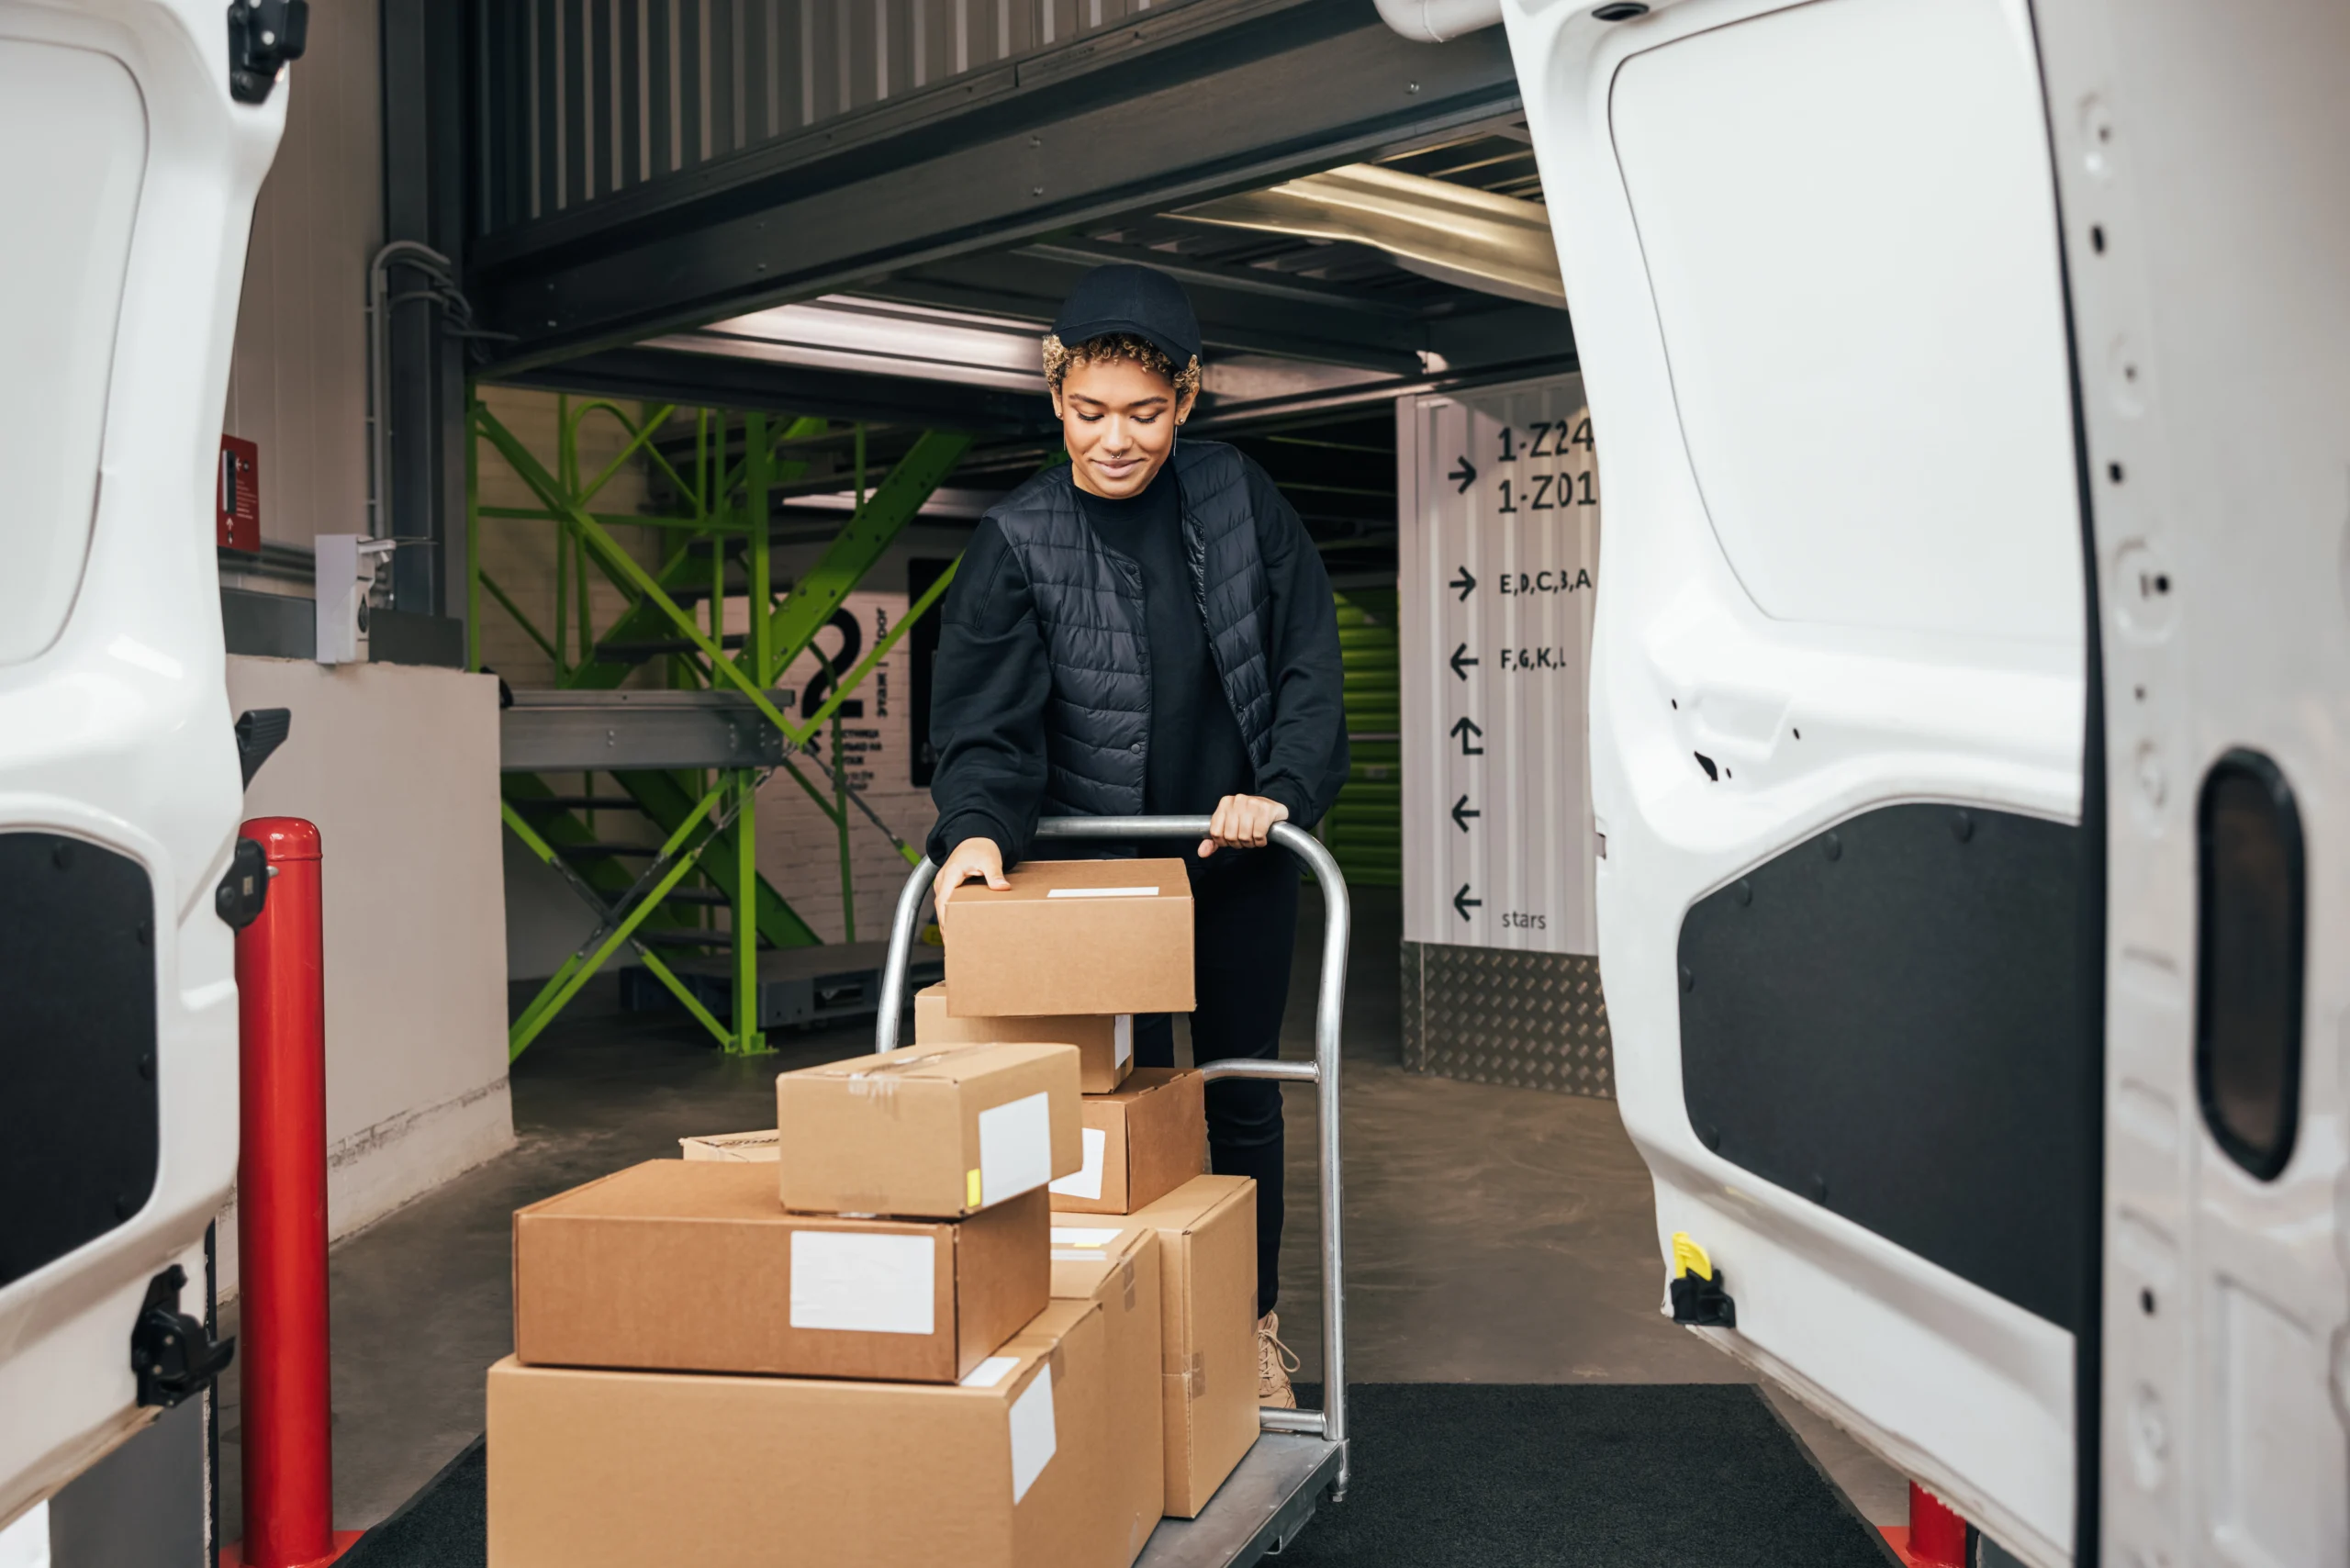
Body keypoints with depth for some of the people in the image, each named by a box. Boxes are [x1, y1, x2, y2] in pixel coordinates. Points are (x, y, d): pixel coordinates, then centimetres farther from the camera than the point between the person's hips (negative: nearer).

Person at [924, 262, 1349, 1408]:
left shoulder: (1237, 498, -4)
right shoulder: (1018, 541, -9)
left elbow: (1308, 664, -4)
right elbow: (986, 720, -15)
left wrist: (1281, 789, -18)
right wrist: (978, 828, -34)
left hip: (1240, 856, 2)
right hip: (1105, 866, -2)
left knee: (1243, 1095, 13)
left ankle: (1253, 1322, 29)